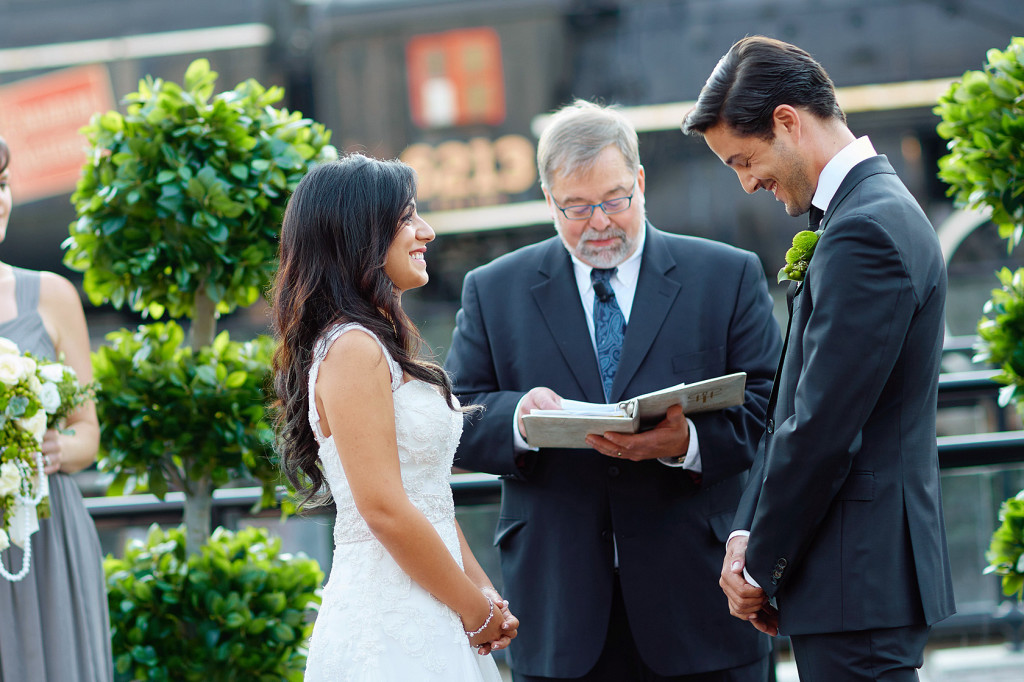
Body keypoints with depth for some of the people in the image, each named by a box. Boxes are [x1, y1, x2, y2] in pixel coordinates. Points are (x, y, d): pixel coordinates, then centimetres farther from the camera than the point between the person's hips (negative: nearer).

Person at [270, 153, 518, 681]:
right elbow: (384, 508, -19)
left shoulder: (381, 346, 16)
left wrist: (483, 589, 6)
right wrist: (477, 612, -11)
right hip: (389, 628, -9)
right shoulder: (353, 350, -14)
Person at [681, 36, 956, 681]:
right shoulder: (880, 210, 15)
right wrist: (749, 532, 7)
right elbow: (795, 406, 15)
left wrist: (762, 566, -8)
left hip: (860, 580, -10)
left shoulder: (864, 230, -17)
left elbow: (822, 428, -19)